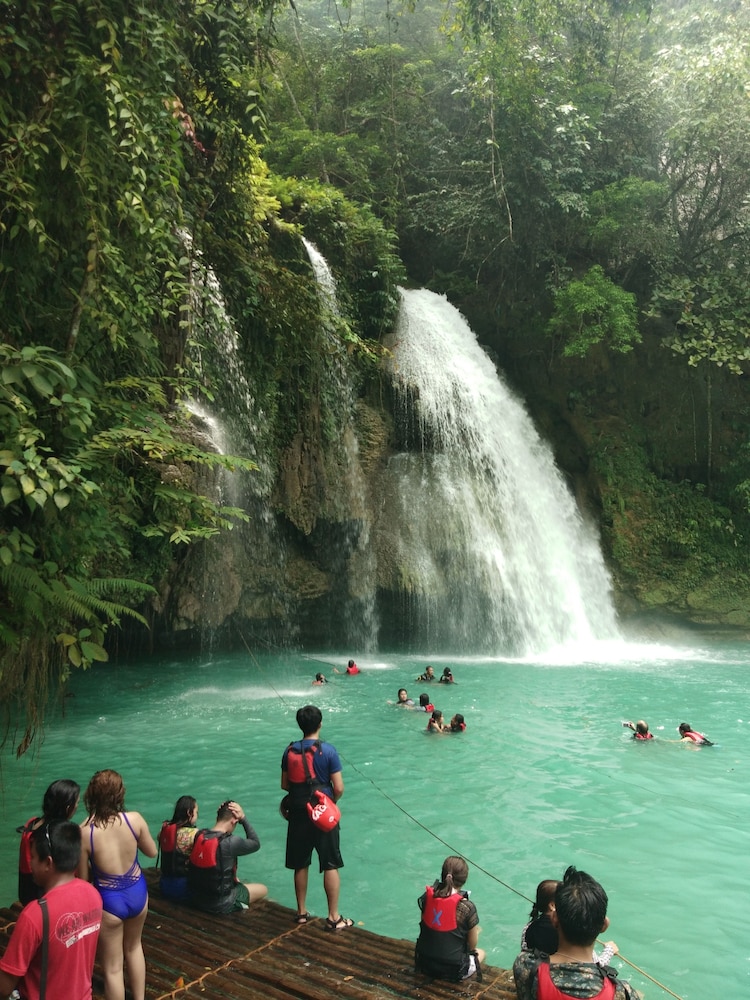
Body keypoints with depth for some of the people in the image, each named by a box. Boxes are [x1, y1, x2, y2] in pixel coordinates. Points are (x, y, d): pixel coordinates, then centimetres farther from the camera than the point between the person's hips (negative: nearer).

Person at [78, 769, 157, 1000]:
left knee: (112, 968, 15)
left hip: (108, 900, -4)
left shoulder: (85, 832, -22)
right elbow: (152, 852, 1)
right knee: (133, 947, 32)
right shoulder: (135, 819, -16)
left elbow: (83, 878, -10)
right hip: (137, 892, 4)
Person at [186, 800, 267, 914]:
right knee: (262, 889, 13)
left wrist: (220, 813, 2)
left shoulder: (199, 835, -7)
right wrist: (243, 818, -10)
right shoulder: (230, 842, -25)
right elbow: (256, 843, -7)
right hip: (218, 905, -6)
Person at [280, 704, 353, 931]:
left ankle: (301, 912, 28)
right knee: (331, 866, 7)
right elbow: (339, 788, -14)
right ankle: (334, 917, 12)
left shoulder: (290, 751, -3)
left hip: (298, 814, 4)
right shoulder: (328, 750, -15)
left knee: (300, 865, 16)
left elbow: (285, 785, 6)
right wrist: (331, 801, 6)